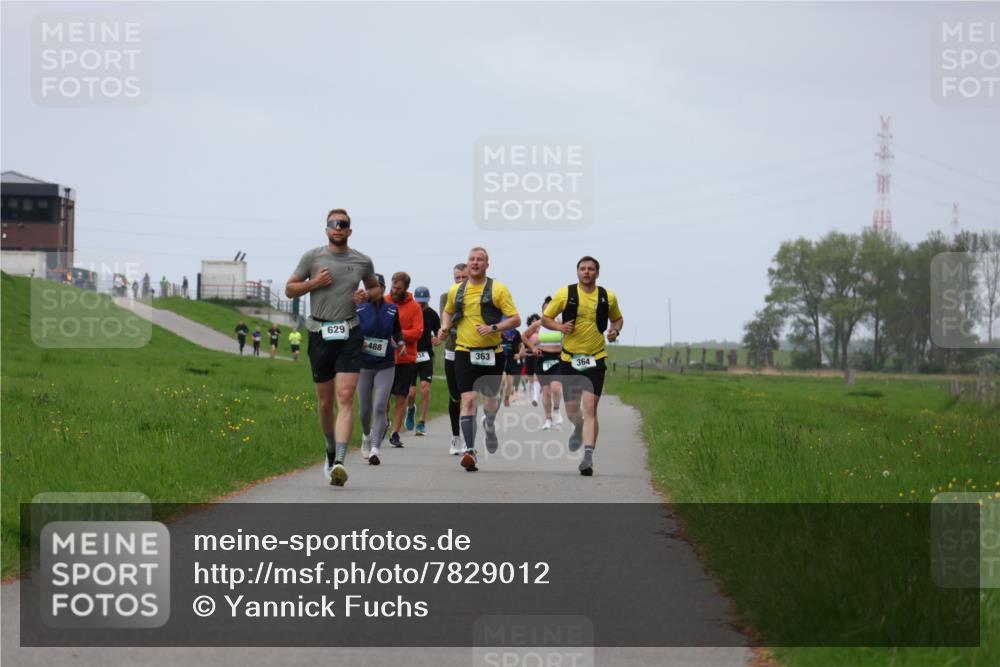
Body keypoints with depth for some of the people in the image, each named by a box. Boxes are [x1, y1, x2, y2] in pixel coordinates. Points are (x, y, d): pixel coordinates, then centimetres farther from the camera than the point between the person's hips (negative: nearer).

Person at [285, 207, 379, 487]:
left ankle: (339, 462, -24)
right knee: (325, 402, 8)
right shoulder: (312, 257, 3)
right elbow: (289, 289, 9)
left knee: (345, 398, -15)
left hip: (349, 335, -1)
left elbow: (374, 287, 25)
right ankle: (331, 451, 32)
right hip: (320, 335, 1)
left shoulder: (362, 261, 6)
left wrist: (367, 296, 2)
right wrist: (314, 283, -8)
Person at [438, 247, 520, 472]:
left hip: (491, 352, -1)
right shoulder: (456, 290, 7)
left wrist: (494, 328, -20)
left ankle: (489, 425, 51)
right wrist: (445, 327, 6)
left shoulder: (498, 289, -3)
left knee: (490, 399, 15)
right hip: (464, 352, 1)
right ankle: (470, 450, -20)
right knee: (468, 399, -14)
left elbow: (515, 319, -5)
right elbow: (448, 312, 27)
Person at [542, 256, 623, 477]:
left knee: (589, 407, -14)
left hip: (595, 359, -1)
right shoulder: (564, 294, -1)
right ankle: (579, 428, 46)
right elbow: (545, 318, 6)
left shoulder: (608, 297, 3)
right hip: (569, 358, 1)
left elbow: (617, 318, 21)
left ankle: (588, 456, -18)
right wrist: (559, 326, -14)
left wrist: (615, 330, -1)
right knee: (571, 410, 9)